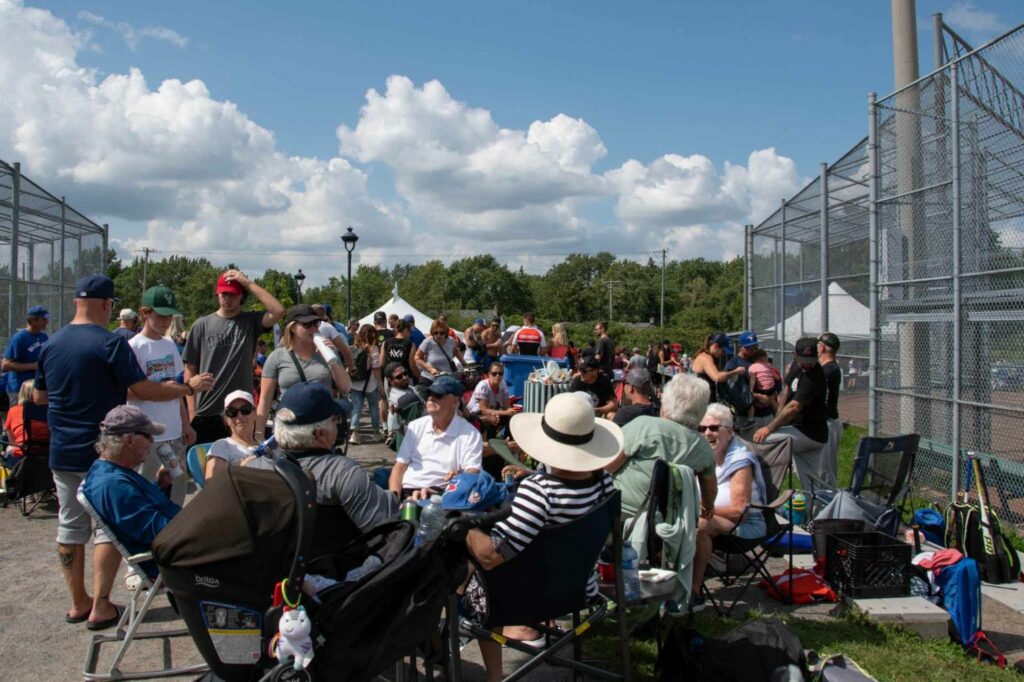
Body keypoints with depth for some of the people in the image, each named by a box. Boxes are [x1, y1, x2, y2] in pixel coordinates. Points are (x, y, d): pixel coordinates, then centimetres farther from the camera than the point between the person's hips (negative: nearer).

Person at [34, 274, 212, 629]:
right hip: (103, 453, -6)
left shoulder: (51, 344, 5)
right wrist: (189, 387, -6)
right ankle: (100, 605, 6)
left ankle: (78, 602, 21)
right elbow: (144, 390, -17)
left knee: (70, 526, 13)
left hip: (62, 453, 6)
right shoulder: (110, 343, -15)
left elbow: (39, 397, 15)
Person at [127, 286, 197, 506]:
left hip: (175, 433, 7)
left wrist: (186, 424, 15)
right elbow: (127, 392, -13)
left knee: (177, 490, 13)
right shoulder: (134, 347, -9)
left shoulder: (170, 345, 12)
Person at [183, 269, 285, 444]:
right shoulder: (202, 325, 2)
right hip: (206, 414, 0)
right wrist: (192, 412, -3)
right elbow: (190, 369, 2)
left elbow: (278, 310, -15)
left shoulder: (251, 321, 4)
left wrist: (248, 283, -11)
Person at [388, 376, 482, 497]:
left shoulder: (470, 434, 2)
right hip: (405, 491, 4)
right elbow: (400, 466, 14)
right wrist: (394, 496, -4)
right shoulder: (415, 426, 16)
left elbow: (473, 474, -7)